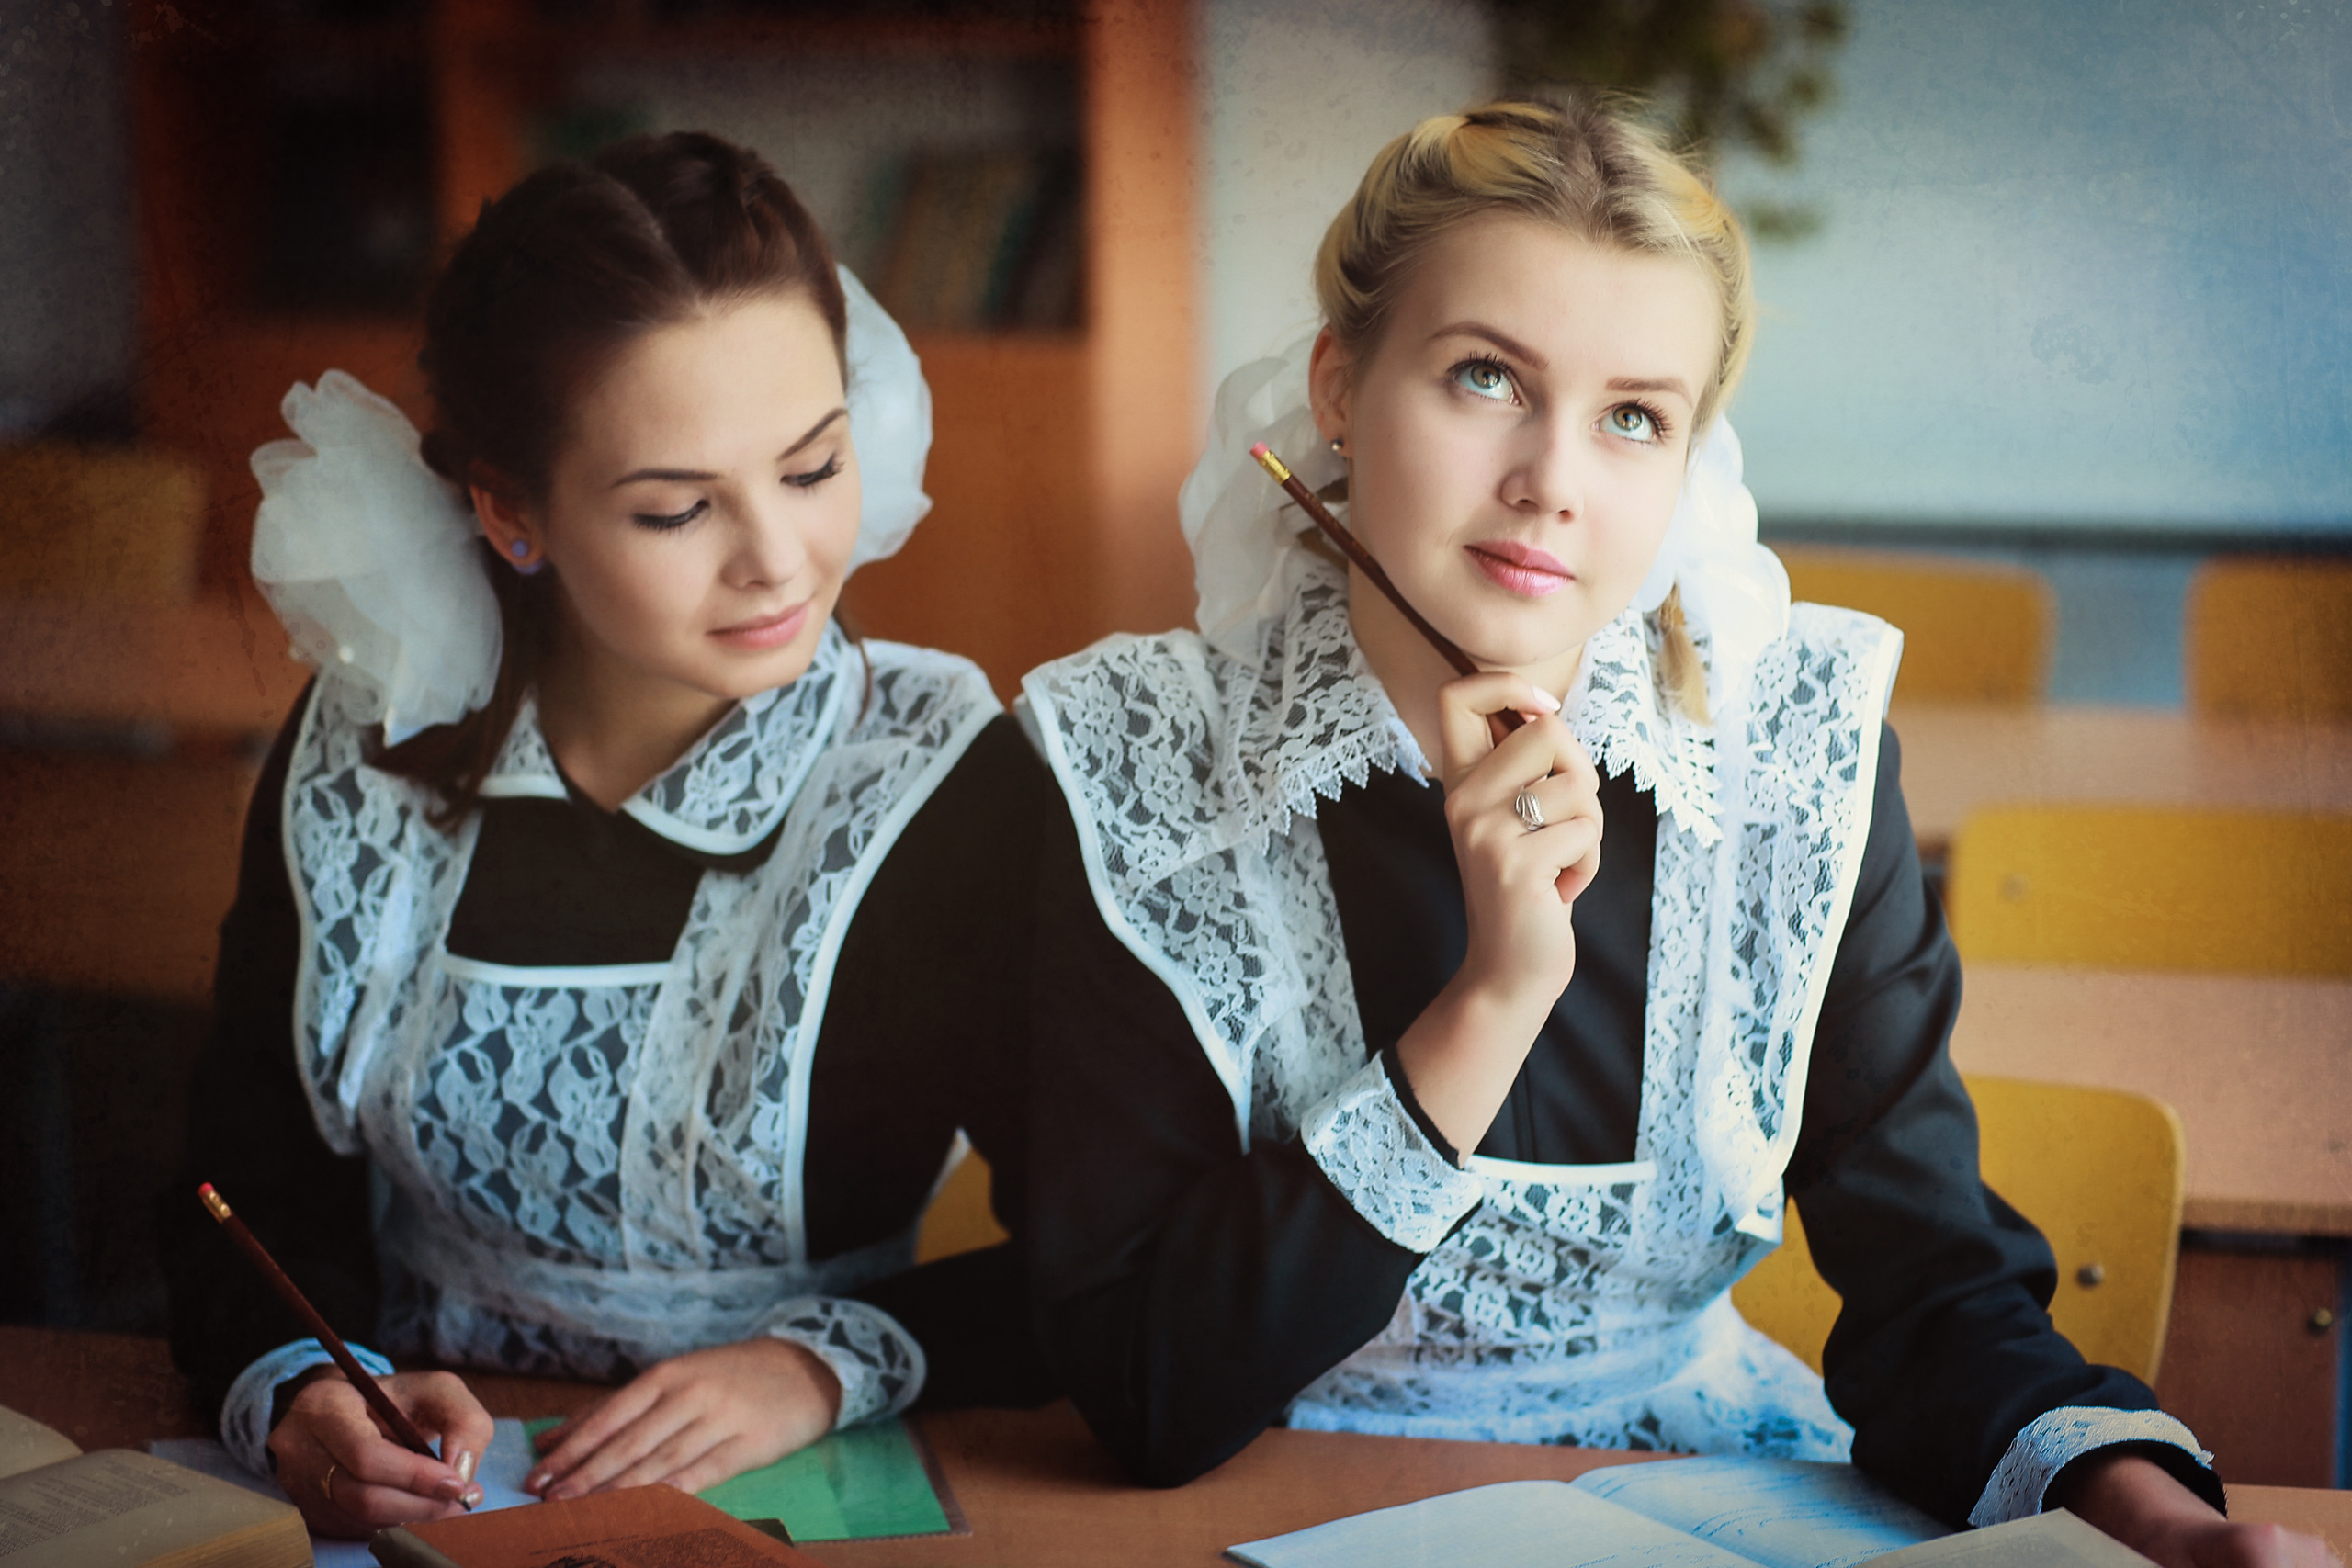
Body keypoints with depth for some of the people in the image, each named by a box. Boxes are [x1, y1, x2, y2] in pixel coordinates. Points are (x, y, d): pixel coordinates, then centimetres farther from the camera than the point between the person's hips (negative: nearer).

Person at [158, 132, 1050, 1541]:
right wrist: (300, 1396, -16)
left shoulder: (946, 790, -10)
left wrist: (829, 1364, -20)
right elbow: (250, 1190, 3)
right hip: (426, 1495, 3)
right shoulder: (361, 762, 0)